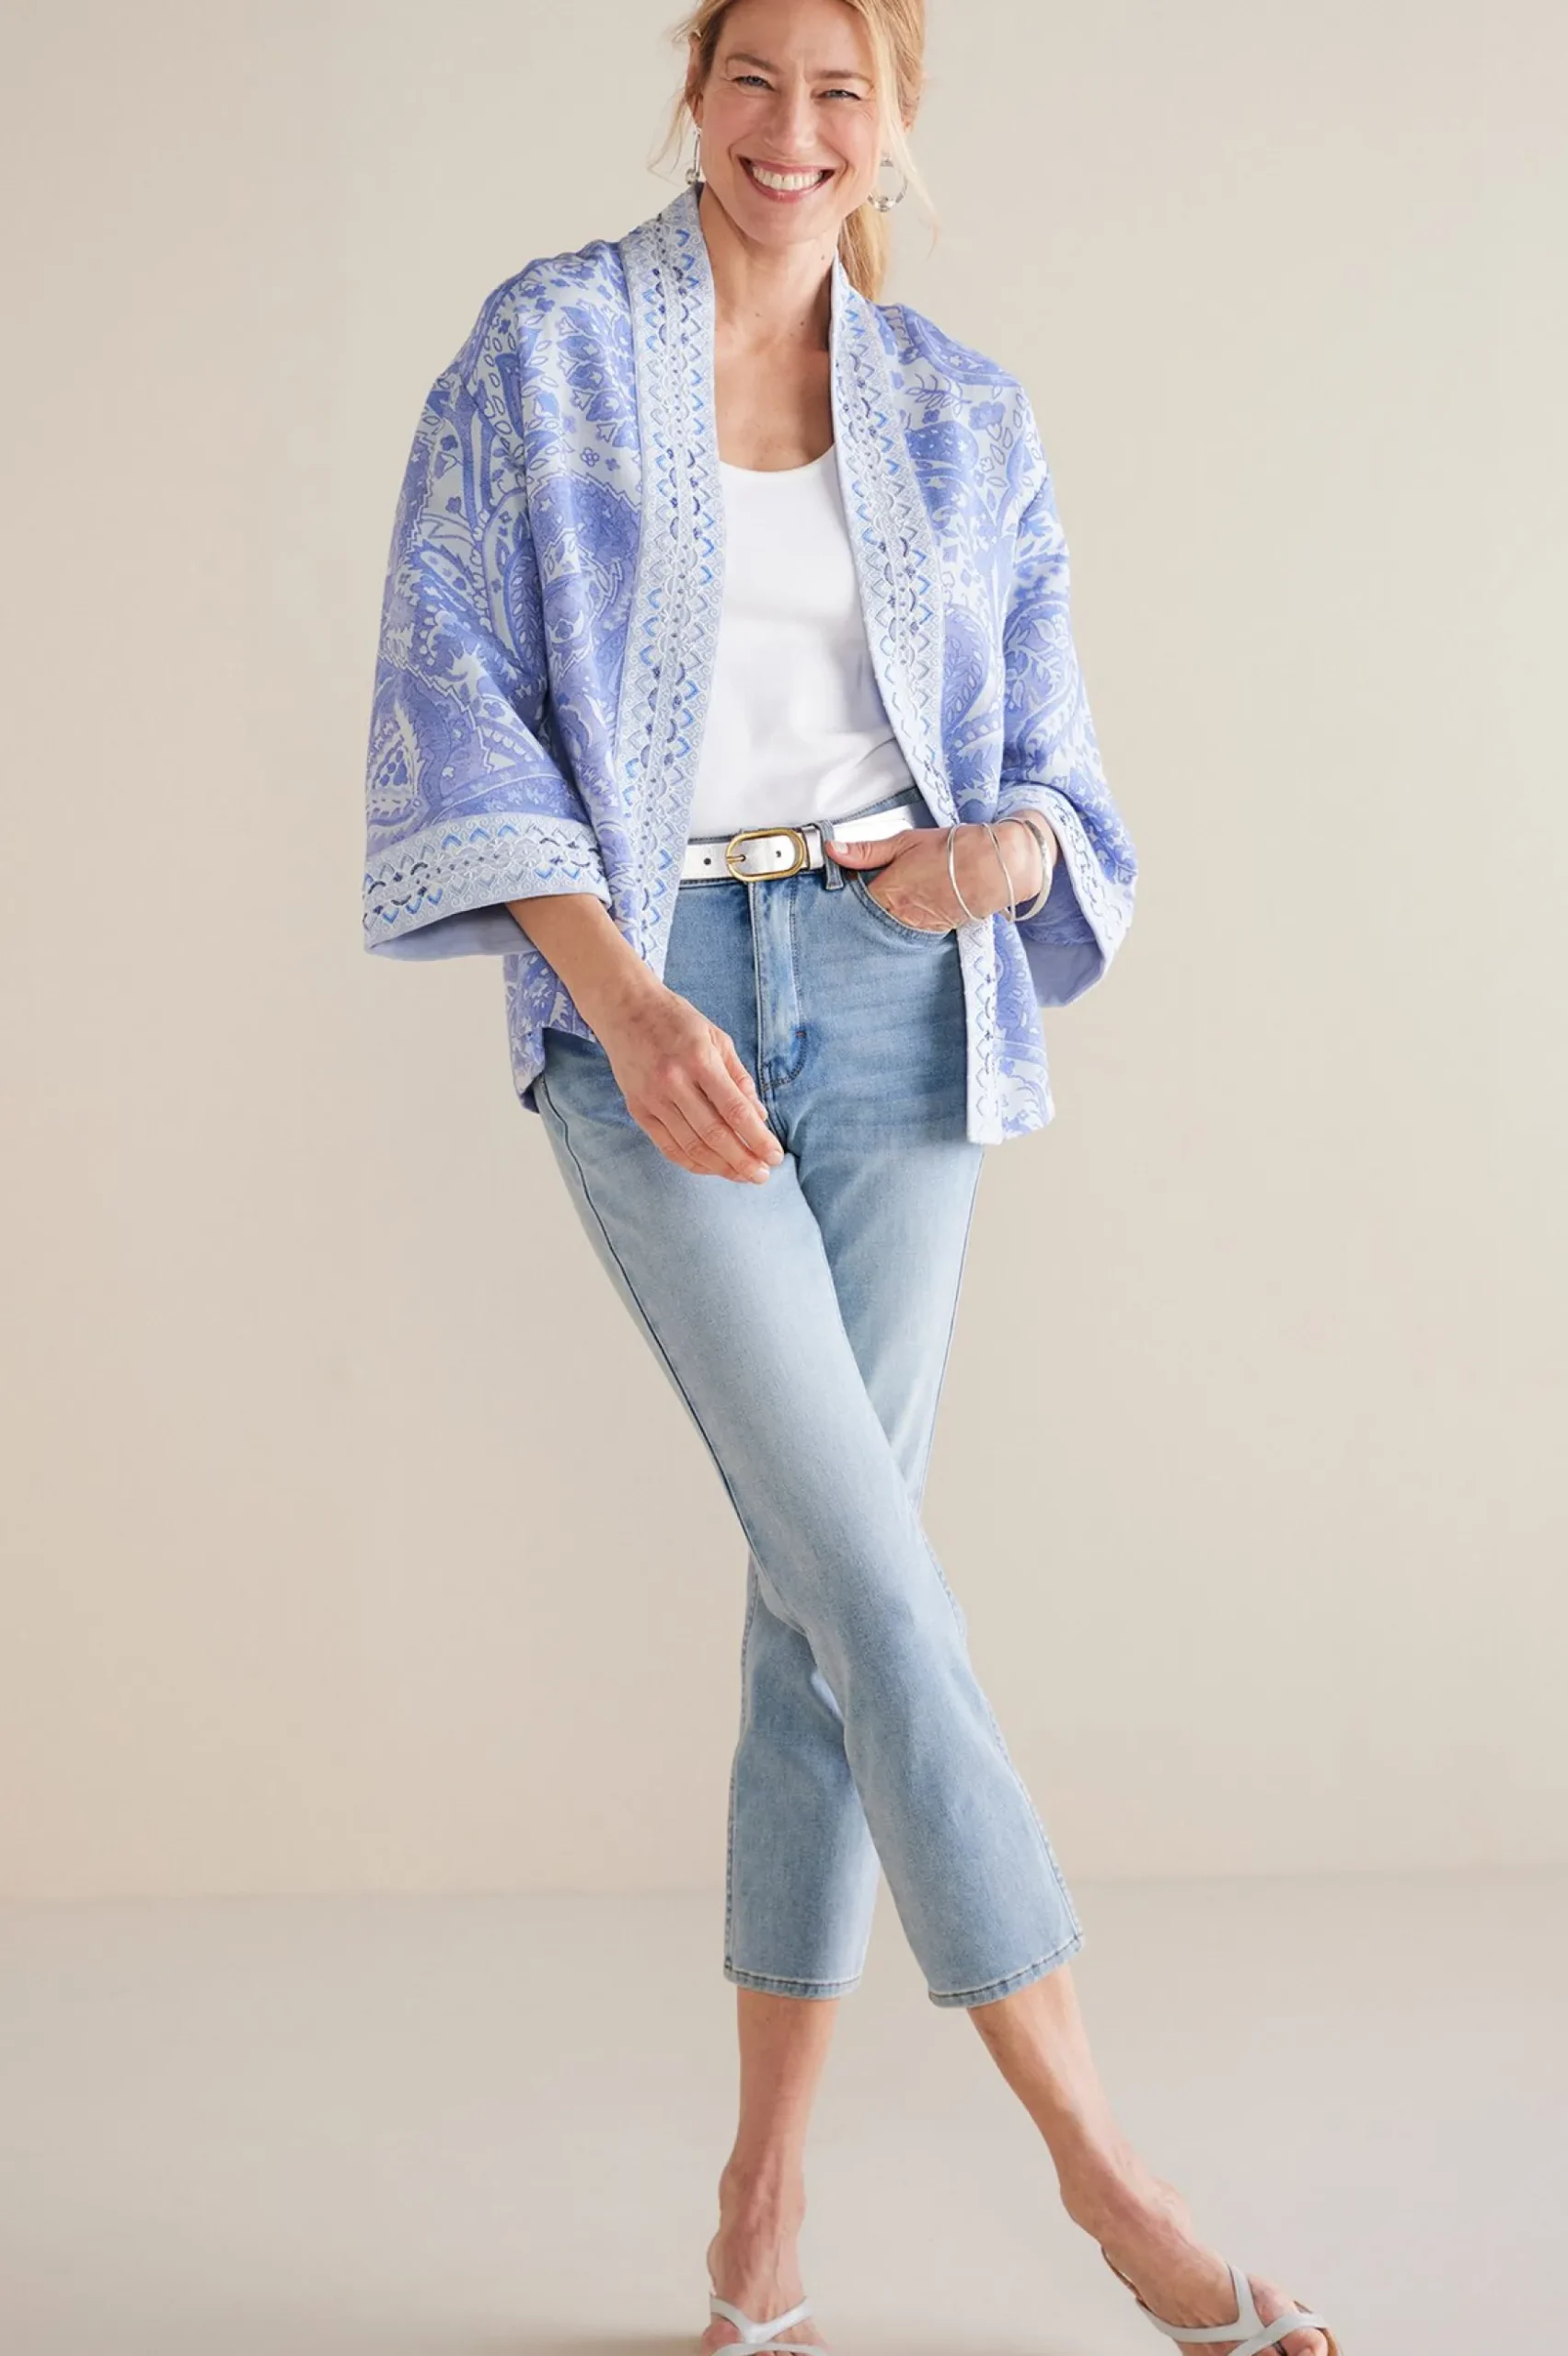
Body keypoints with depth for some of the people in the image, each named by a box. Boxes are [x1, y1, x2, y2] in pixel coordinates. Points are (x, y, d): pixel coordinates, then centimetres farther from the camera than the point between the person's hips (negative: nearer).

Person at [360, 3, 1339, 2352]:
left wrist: (1014, 842, -9)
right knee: (867, 1571, -10)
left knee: (830, 1572, 3)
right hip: (645, 983, -3)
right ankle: (1101, 2160, -3)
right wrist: (627, 997, -14)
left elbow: (1045, 728, 17)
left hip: (894, 990, 3)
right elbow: (455, 694, -3)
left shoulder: (962, 416, 12)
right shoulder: (545, 352, 3)